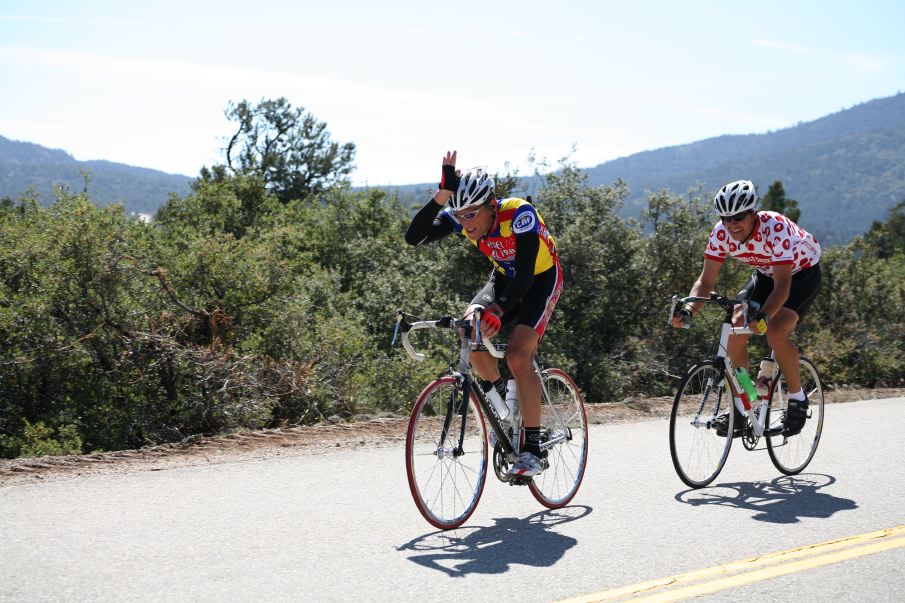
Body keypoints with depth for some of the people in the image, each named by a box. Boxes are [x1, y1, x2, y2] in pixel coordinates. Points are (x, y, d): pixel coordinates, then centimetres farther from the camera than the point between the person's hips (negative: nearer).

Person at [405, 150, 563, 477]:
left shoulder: (519, 213, -34)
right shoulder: (459, 217, -19)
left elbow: (525, 273, -38)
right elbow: (413, 237, -30)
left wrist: (498, 310, -51)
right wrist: (441, 196, -40)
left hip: (541, 278, -5)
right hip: (505, 276, 6)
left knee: (518, 355, -23)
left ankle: (534, 450, -17)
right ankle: (498, 395, 5)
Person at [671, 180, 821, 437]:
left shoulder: (776, 229, -37)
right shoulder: (721, 233, -21)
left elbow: (782, 285, -43)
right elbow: (706, 281, -18)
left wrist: (763, 316, -60)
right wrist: (689, 310, -37)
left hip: (802, 273, -5)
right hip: (765, 273, 6)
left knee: (775, 333, -27)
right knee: (735, 330, -14)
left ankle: (798, 398, -5)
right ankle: (740, 408, -1)